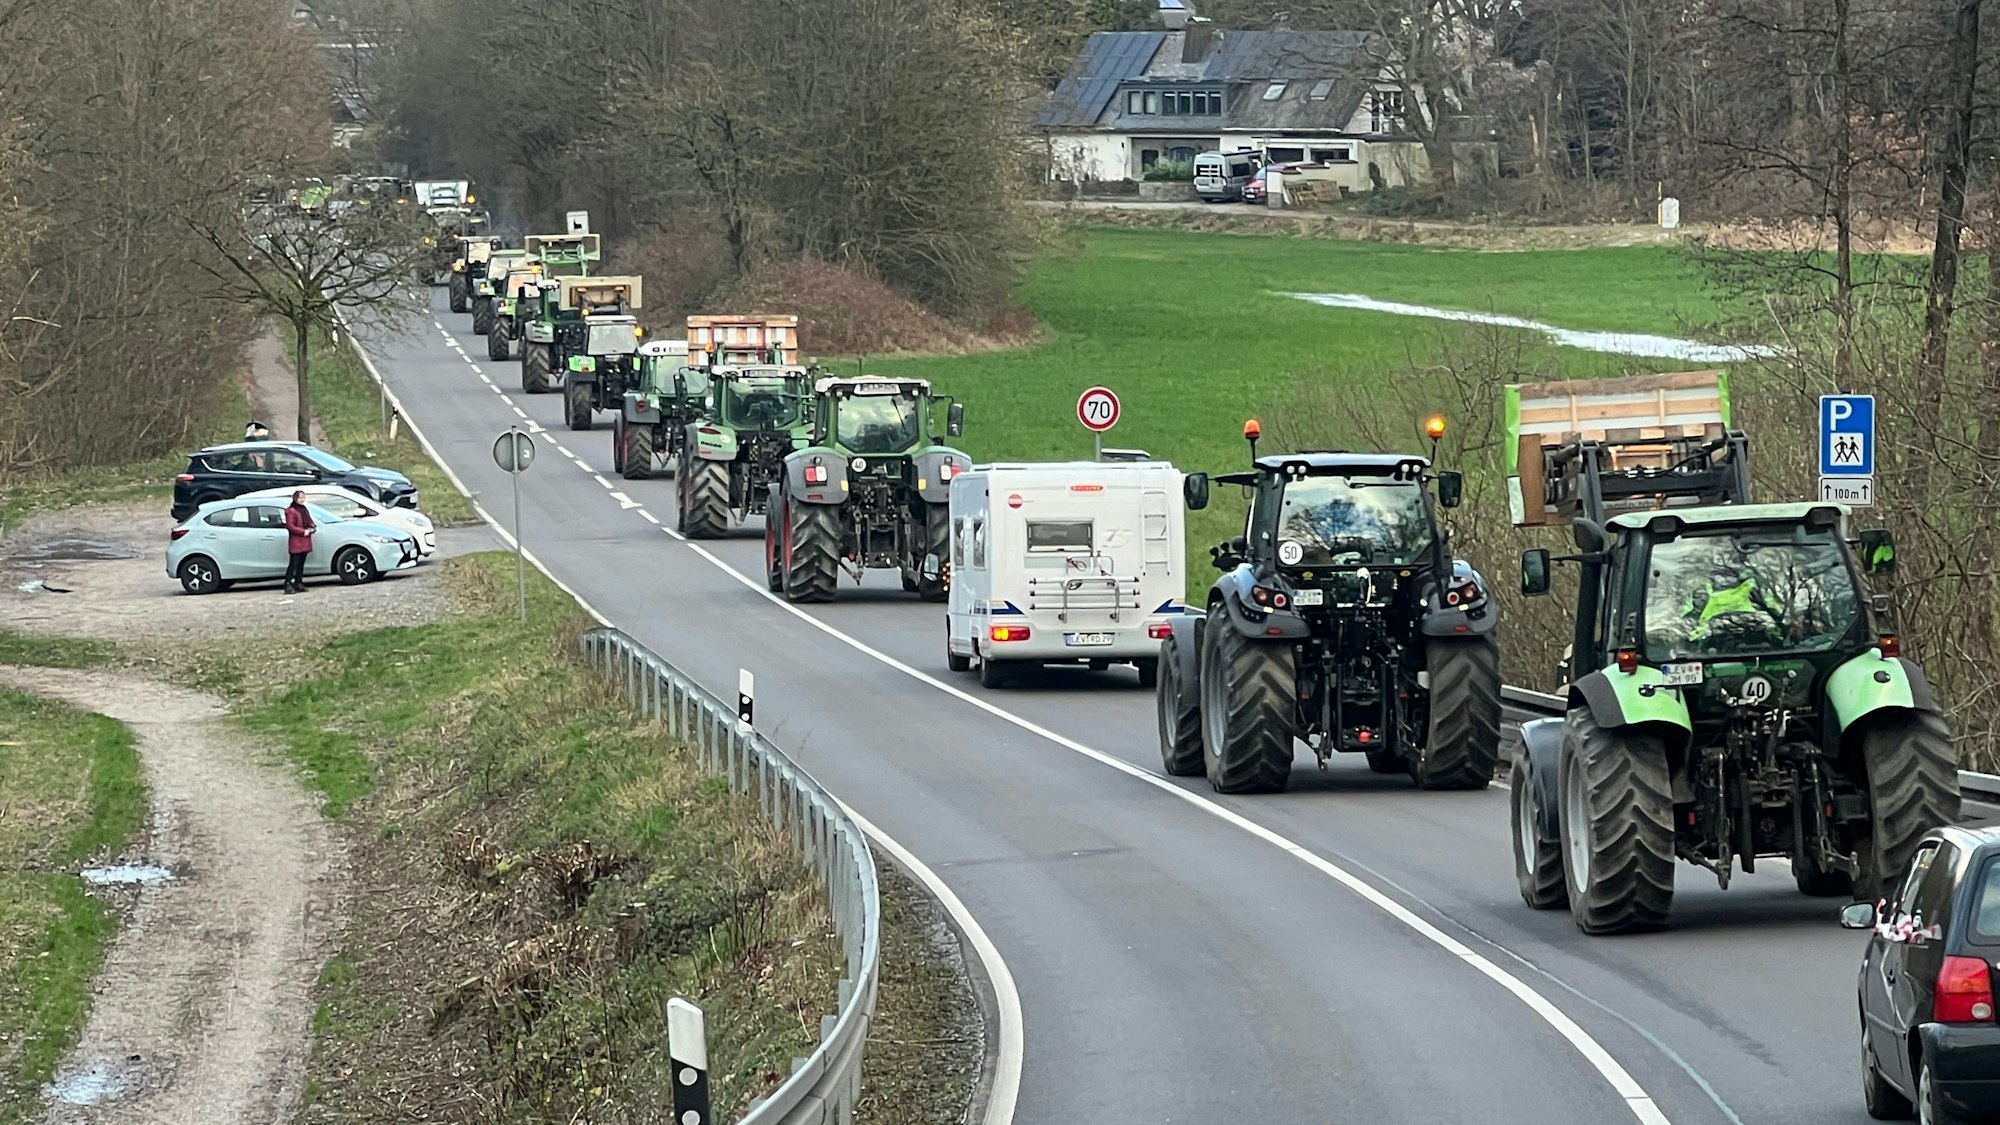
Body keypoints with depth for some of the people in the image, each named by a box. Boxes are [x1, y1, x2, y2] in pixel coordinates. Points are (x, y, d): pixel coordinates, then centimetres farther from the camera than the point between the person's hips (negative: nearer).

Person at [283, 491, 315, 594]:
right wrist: (303, 531, -18)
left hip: (304, 543, 9)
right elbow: (290, 526, -17)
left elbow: (309, 522, 27)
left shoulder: (303, 510, 18)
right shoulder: (291, 511, -10)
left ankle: (298, 584, 13)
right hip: (296, 542, -9)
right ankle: (288, 584, -11)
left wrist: (311, 528, 4)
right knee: (294, 564, -11)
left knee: (301, 564, 9)